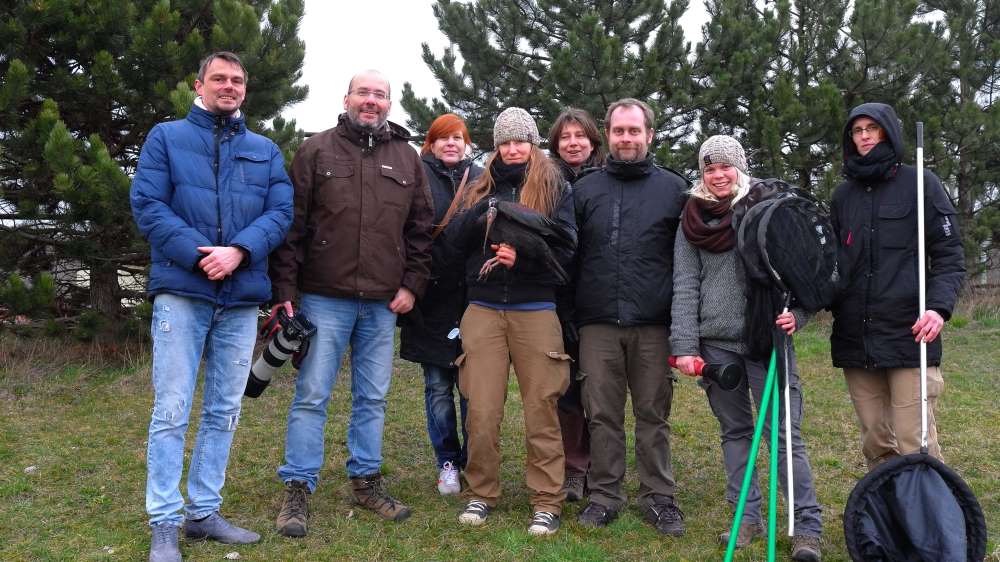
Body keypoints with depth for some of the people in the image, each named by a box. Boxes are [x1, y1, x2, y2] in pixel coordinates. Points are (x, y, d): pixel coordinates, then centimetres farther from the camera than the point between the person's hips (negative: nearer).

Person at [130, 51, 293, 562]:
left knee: (224, 412, 9)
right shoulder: (166, 137, 8)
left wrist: (239, 251, -15)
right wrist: (198, 255, -16)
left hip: (242, 297, 4)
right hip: (181, 291, -3)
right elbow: (146, 204, -4)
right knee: (172, 411, -4)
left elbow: (280, 212, 3)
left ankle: (204, 513, 20)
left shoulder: (266, 151, 16)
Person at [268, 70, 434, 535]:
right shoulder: (316, 150, 2)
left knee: (373, 398, 11)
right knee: (311, 396, 0)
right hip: (324, 298, -3)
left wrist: (412, 285, 3)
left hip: (383, 303, 3)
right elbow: (291, 225, -2)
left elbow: (420, 227, 12)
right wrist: (284, 290, -8)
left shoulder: (407, 158, 11)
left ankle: (366, 481, 23)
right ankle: (297, 489, 10)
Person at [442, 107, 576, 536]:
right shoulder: (480, 188, 14)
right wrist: (479, 213, -9)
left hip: (535, 311, -2)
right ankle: (481, 494, 17)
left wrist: (523, 257, -19)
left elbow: (566, 249, -3)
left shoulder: (555, 187, 7)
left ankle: (547, 502, 11)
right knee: (481, 411, 1)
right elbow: (452, 247, 7)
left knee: (541, 410, 1)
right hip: (482, 310, 2)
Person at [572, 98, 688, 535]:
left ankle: (659, 497, 19)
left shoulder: (674, 188, 7)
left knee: (654, 414, 7)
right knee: (603, 414, 6)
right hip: (598, 323, 1)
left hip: (653, 324, -1)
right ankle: (604, 495, 18)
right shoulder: (585, 189, 10)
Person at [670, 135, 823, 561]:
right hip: (716, 343, 2)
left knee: (784, 432, -5)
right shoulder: (692, 220, 9)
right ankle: (748, 517, 19)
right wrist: (685, 346, -4)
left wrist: (796, 313, -14)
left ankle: (807, 526, 2)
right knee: (734, 431, 9)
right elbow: (685, 286, 4)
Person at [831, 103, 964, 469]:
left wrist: (939, 306, -16)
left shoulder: (919, 183, 4)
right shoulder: (843, 195, 15)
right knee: (875, 445, 9)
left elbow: (950, 255, 0)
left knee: (915, 446, -8)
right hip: (854, 338, 4)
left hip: (908, 335, -4)